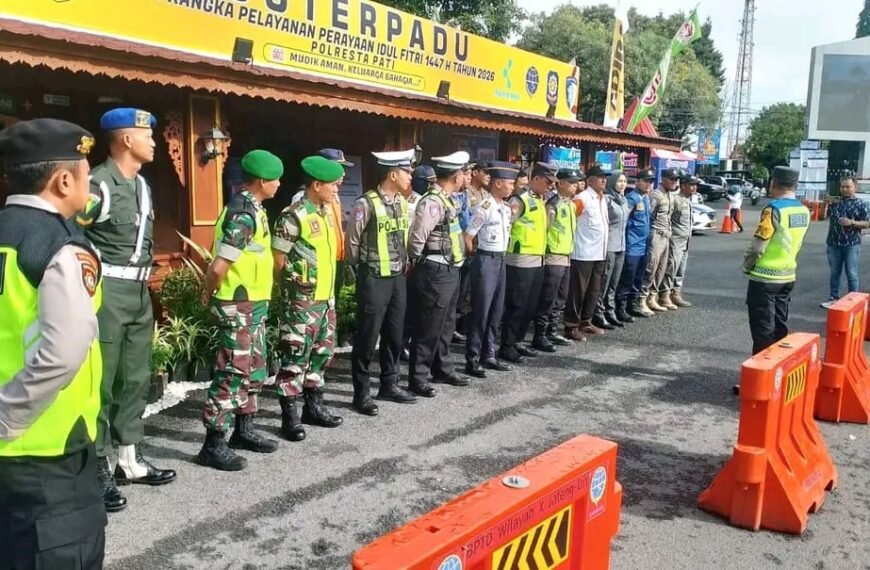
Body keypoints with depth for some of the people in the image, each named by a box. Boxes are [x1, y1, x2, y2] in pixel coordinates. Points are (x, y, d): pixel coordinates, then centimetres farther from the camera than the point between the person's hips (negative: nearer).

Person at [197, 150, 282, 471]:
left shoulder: (253, 209, 11)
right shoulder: (242, 215, -21)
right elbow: (218, 267, -24)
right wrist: (212, 295, -6)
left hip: (255, 303, 10)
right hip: (239, 306, -10)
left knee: (255, 369, 17)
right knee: (233, 372, -4)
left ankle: (244, 430, 29)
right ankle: (213, 445, 4)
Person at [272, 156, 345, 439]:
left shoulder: (326, 211, 9)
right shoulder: (293, 217, -17)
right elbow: (277, 262, -13)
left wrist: (329, 292, 17)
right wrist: (291, 290, -1)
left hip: (326, 298, 9)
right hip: (302, 302, -9)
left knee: (322, 353, 16)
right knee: (296, 358, -1)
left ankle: (314, 406, 29)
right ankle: (290, 416, 9)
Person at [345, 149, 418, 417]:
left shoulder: (402, 202, 7)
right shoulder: (366, 204, -16)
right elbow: (352, 242, -7)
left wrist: (405, 264, 15)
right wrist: (364, 270, 3)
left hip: (398, 277, 7)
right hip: (374, 280, -7)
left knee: (394, 335, 15)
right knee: (367, 338, 1)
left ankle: (389, 385, 30)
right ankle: (361, 394, 12)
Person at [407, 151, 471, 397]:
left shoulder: (447, 200, 11)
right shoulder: (432, 202, -20)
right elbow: (416, 239, -22)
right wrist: (417, 265, -8)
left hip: (450, 270, 10)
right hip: (436, 272, -10)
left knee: (446, 323, 20)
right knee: (428, 326, -2)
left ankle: (442, 369, 34)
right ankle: (418, 378, 8)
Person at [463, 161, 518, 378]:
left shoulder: (506, 208, 10)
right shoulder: (484, 208, -15)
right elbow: (467, 238, -12)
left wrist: (499, 256, 15)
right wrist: (477, 255, 1)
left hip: (500, 260, 8)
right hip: (485, 261, -8)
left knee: (496, 311, 12)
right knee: (481, 312, -3)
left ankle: (489, 355, 23)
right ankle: (472, 360, 5)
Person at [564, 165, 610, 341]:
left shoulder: (603, 198, 13)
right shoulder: (582, 198, -13)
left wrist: (604, 248, 19)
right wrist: (572, 238, -11)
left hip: (599, 253, 8)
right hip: (583, 253, -8)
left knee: (594, 290, 15)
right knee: (578, 291, -2)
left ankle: (585, 322, 26)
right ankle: (571, 326, 4)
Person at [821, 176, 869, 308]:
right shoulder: (835, 202, 8)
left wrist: (852, 222, -19)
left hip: (851, 245, -3)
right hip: (833, 244, 4)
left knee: (851, 274, 2)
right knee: (835, 273, 11)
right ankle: (834, 298, 20)